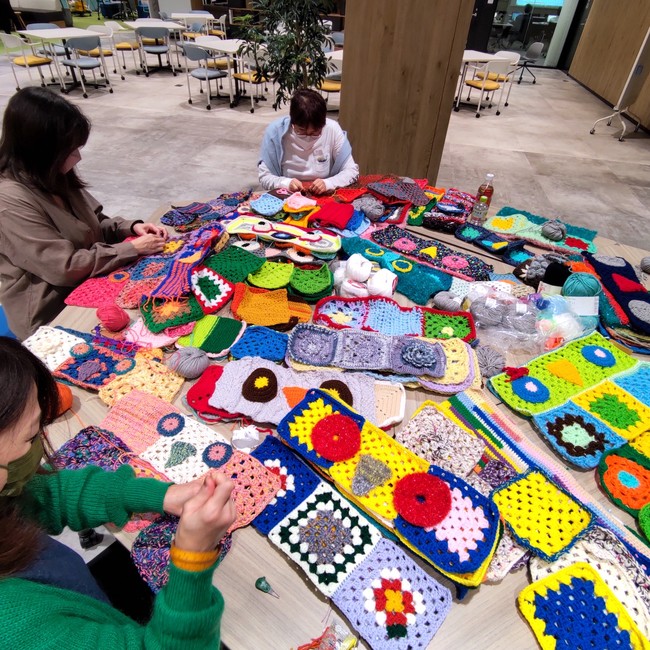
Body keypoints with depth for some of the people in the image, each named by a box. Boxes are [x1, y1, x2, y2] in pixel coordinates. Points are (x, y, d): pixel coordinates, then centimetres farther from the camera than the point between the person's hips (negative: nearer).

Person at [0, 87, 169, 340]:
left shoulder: (53, 177, 2)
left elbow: (94, 225, 13)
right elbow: (67, 267, -25)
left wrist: (130, 227, -6)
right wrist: (133, 248, -20)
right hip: (54, 314, -7)